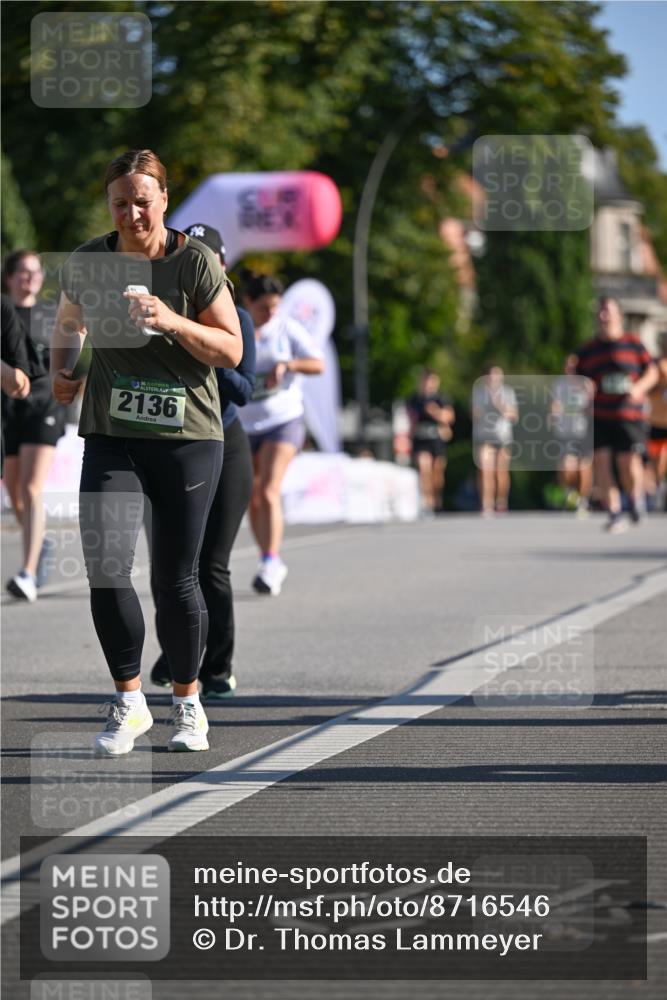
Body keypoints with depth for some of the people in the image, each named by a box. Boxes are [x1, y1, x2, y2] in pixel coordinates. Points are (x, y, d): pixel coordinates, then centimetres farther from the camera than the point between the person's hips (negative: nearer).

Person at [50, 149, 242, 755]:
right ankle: (129, 704, 2)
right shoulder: (88, 262, 4)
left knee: (176, 579, 3)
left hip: (188, 438, -2)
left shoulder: (195, 262, -6)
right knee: (105, 568, -12)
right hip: (111, 437, 2)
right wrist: (63, 371, 3)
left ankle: (188, 704, 23)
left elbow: (232, 350, -6)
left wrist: (173, 322, -21)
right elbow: (69, 326, 23)